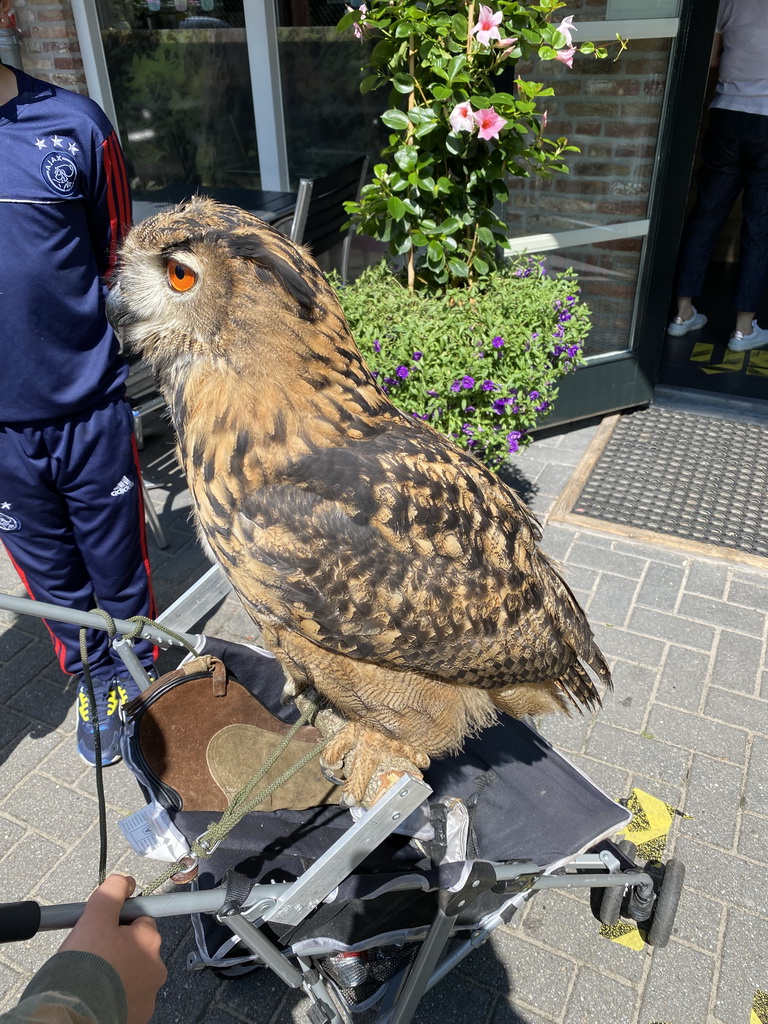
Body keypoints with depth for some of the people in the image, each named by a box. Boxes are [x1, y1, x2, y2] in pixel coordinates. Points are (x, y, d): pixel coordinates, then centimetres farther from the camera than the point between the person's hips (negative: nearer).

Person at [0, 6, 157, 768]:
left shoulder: (74, 123, -4)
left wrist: (72, 333, -1)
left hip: (89, 409, -1)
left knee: (120, 565, 13)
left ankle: (143, 676, 38)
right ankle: (97, 682, 40)